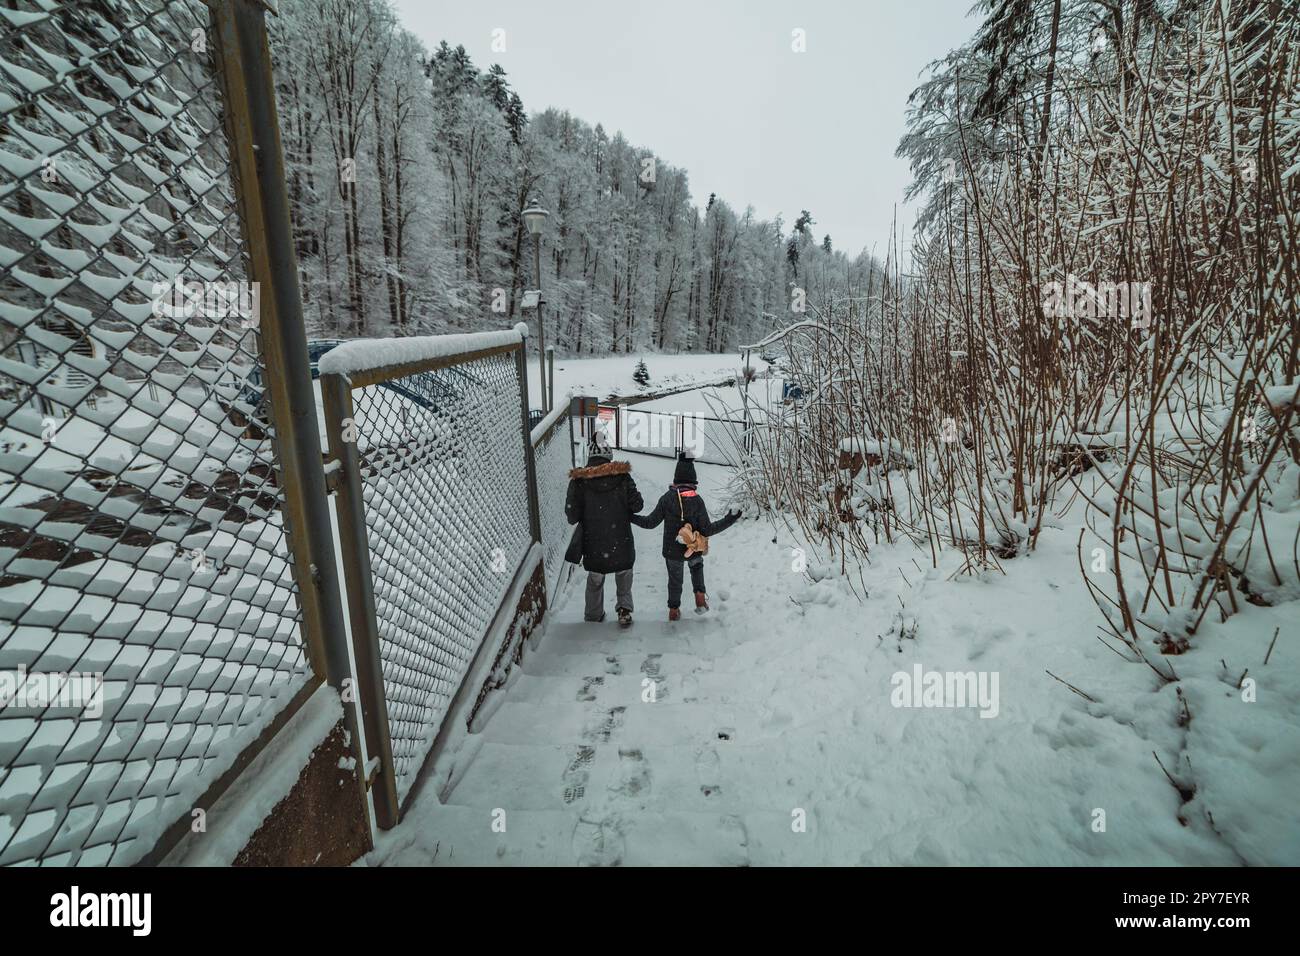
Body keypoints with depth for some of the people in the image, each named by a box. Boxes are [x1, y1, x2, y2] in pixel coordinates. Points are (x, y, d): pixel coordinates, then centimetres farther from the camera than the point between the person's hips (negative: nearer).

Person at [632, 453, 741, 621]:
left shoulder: (667, 498, -15)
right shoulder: (697, 500, -17)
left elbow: (651, 522, -11)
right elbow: (707, 530, -16)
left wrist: (630, 516, 2)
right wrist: (730, 519, -9)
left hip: (672, 550, 0)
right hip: (693, 550, 0)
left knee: (674, 580, 21)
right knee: (697, 568, 32)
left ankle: (674, 611, 32)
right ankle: (700, 598, 19)